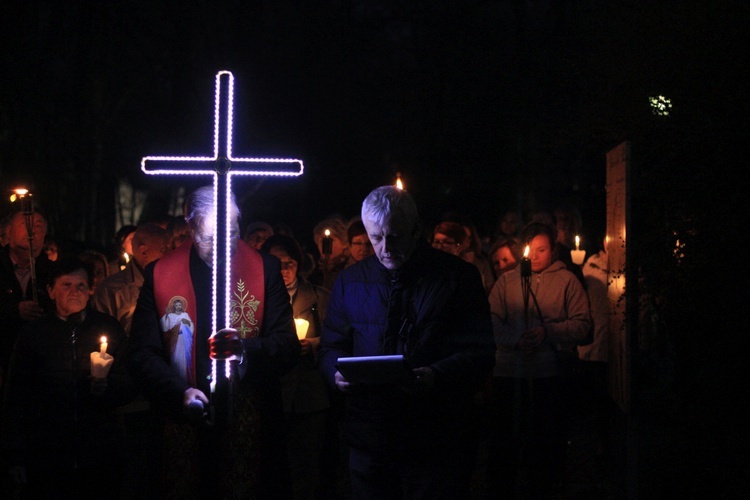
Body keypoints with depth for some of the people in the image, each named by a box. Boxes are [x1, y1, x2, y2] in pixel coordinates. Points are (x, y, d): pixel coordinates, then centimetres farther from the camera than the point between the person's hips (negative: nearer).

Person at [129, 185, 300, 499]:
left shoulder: (264, 269, 2)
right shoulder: (160, 275, 3)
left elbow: (288, 347, -3)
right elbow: (143, 355, 1)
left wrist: (248, 351, -23)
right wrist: (180, 393, -16)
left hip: (252, 432, 0)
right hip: (186, 432, 0)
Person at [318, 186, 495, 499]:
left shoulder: (458, 277, 0)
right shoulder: (350, 281, 11)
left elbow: (479, 353, -4)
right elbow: (331, 348, 16)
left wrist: (437, 376, -23)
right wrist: (338, 373, -8)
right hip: (369, 438, 3)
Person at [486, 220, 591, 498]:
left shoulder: (566, 280, 6)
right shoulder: (506, 280, 11)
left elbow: (582, 324, -2)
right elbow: (492, 321, 1)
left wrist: (547, 332, -16)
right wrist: (515, 339, -17)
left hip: (552, 373, -1)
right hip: (509, 373, 1)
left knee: (547, 442, 5)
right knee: (504, 440, 3)